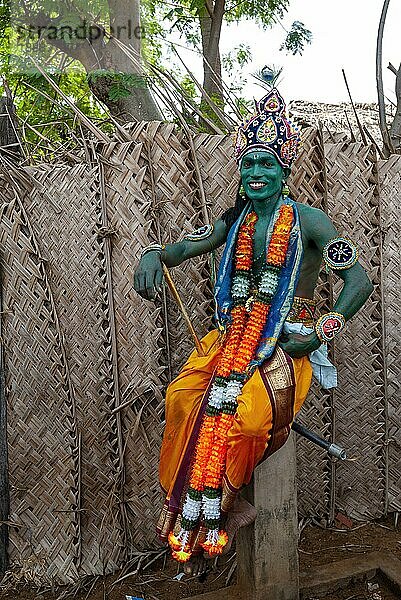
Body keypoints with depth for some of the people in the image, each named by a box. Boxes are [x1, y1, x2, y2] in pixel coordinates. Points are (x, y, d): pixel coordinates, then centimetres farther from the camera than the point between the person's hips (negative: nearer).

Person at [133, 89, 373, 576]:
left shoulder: (307, 221, -1)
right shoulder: (235, 221, 14)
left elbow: (360, 282, -5)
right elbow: (182, 249, 15)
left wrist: (319, 334, -13)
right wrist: (152, 256, -9)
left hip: (287, 342, -4)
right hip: (234, 335, 5)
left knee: (236, 408, -30)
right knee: (181, 396, -22)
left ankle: (206, 514, -6)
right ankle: (224, 507, -10)